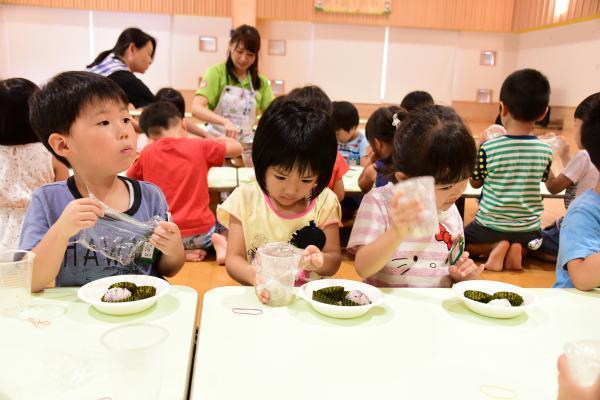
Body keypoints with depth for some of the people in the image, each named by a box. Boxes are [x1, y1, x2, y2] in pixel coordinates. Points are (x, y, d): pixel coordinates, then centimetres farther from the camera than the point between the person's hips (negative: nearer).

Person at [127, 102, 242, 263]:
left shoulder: (146, 153, 1)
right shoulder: (200, 147, -5)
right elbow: (237, 148, 9)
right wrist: (215, 141, 25)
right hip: (200, 233, 0)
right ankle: (217, 242, -3)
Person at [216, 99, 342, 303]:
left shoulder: (324, 202, -1)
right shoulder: (246, 199, -3)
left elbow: (334, 261, 1)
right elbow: (233, 260, -4)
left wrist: (320, 261, -21)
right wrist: (256, 276, -24)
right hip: (259, 299, -2)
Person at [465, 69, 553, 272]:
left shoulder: (488, 148, -18)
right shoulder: (546, 150, -9)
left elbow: (475, 183, -2)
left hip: (491, 226, -3)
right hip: (529, 229, 3)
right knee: (528, 243, 38)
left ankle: (495, 248, -3)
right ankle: (518, 250, 4)